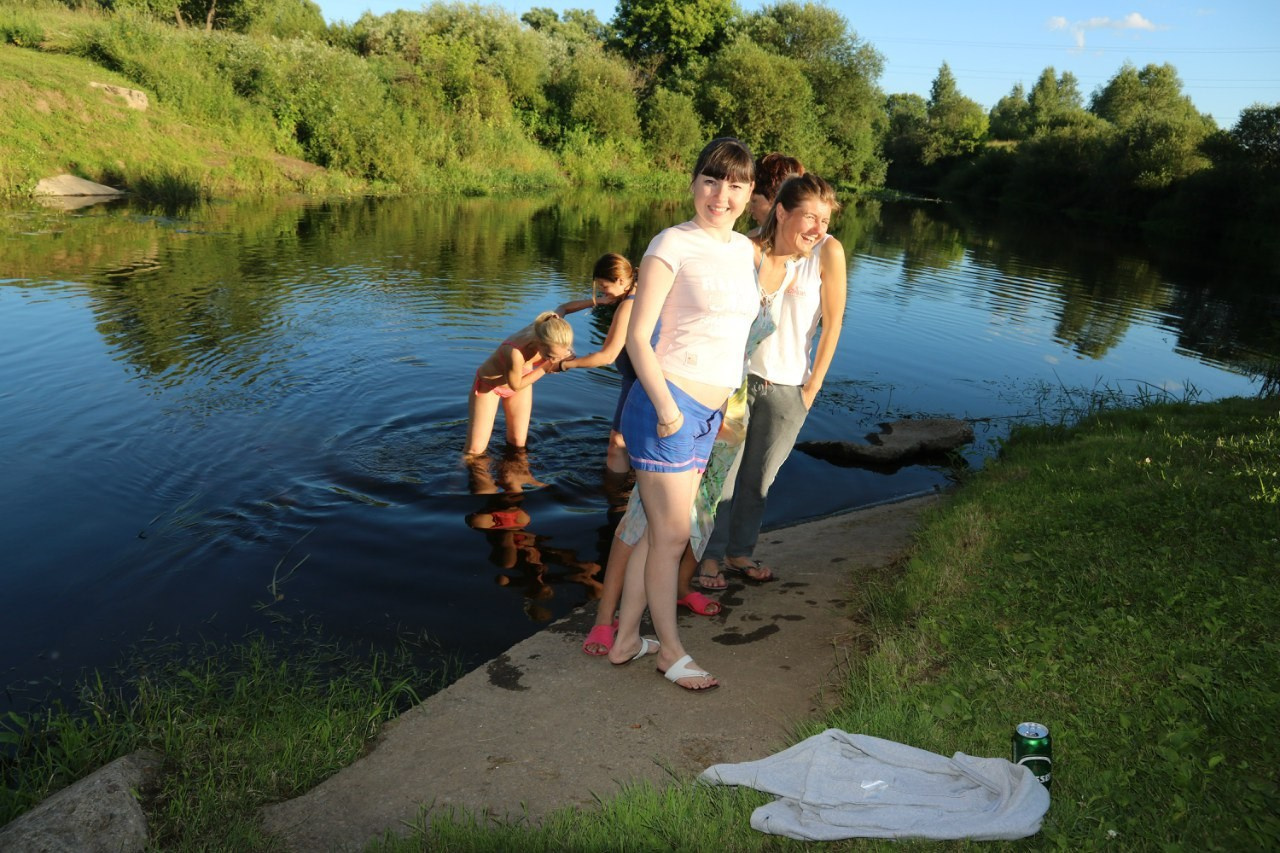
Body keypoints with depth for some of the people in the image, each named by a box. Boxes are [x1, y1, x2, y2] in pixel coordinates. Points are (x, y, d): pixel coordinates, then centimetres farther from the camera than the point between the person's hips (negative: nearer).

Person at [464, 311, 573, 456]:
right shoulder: (515, 353, -47)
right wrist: (545, 368, -27)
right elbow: (515, 385, -27)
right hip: (488, 384, -5)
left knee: (518, 443, 12)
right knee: (475, 450, -4)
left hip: (520, 380, 5)